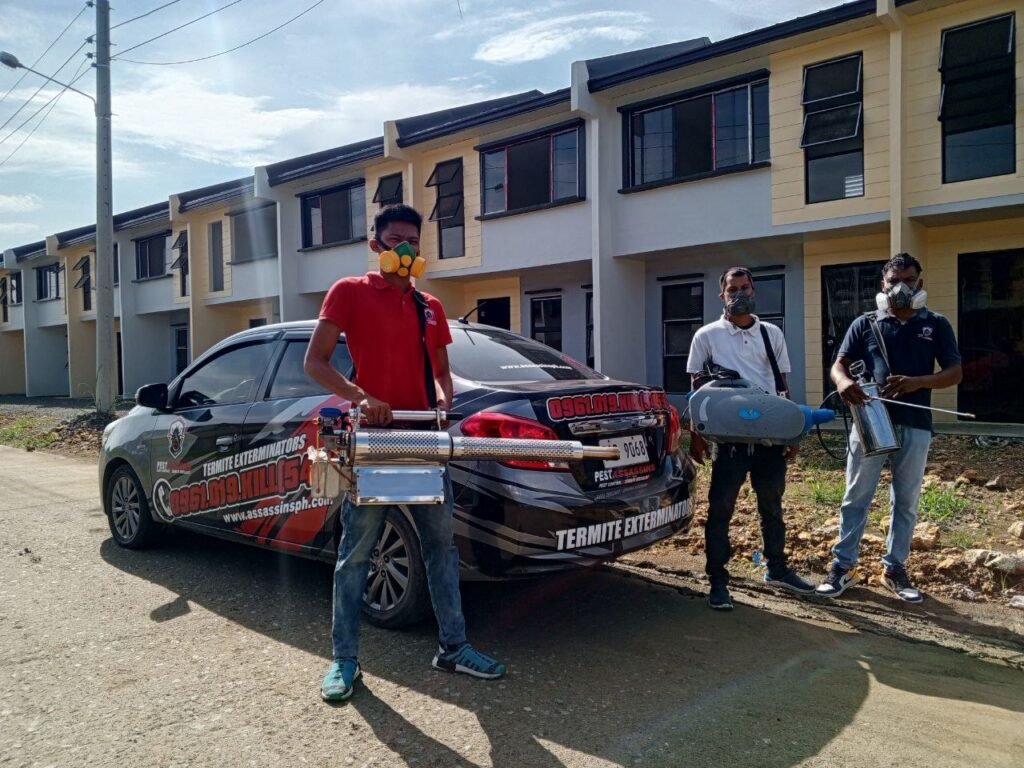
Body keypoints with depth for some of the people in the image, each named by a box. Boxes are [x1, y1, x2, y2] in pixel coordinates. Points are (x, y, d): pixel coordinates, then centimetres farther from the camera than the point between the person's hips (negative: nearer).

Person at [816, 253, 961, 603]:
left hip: (914, 426, 1)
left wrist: (917, 382, -17)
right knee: (856, 496, 2)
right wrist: (844, 382, -22)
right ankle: (843, 565, 10)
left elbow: (955, 373, 3)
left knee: (905, 501, 9)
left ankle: (895, 568, 22)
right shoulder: (865, 323, 7)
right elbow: (839, 364, 3)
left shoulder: (936, 325, 8)